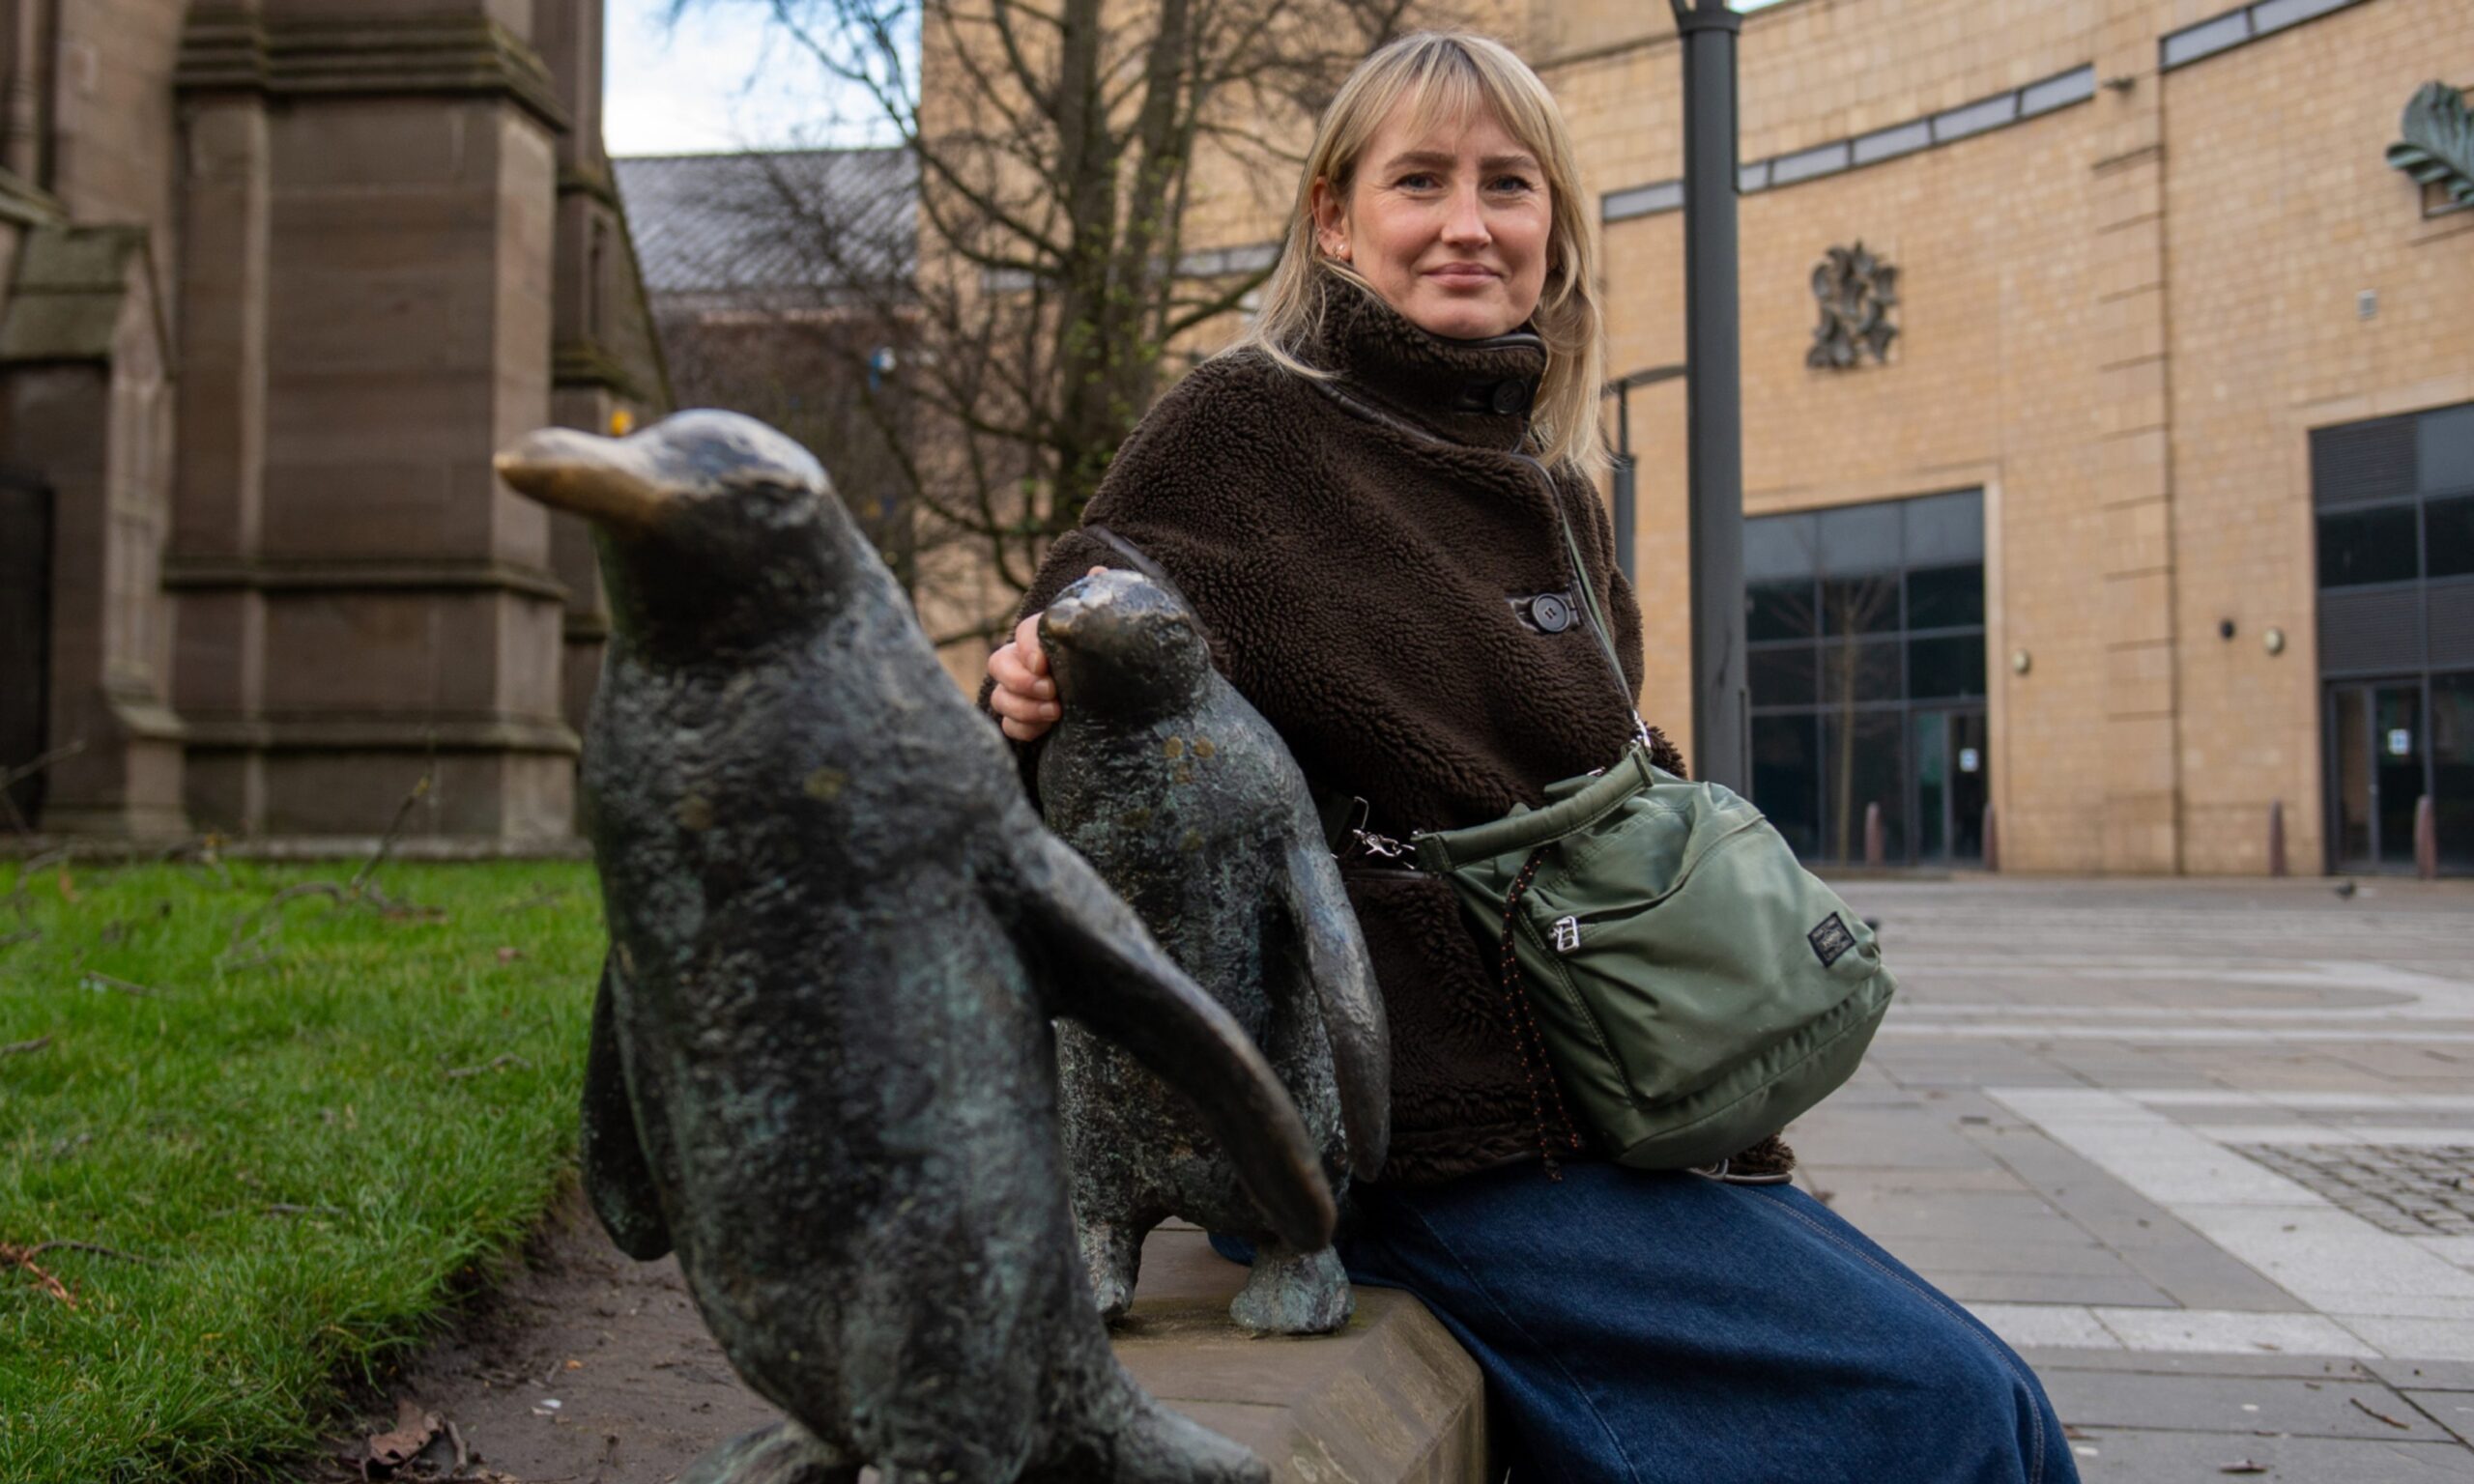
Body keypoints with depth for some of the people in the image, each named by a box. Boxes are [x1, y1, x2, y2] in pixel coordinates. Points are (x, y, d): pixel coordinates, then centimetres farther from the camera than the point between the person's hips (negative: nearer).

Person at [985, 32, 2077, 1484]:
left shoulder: (1559, 492, 15)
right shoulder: (1248, 423, -6)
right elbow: (1059, 664, -3)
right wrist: (1034, 697, -25)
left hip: (1607, 1103, 8)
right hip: (1441, 1136, -7)